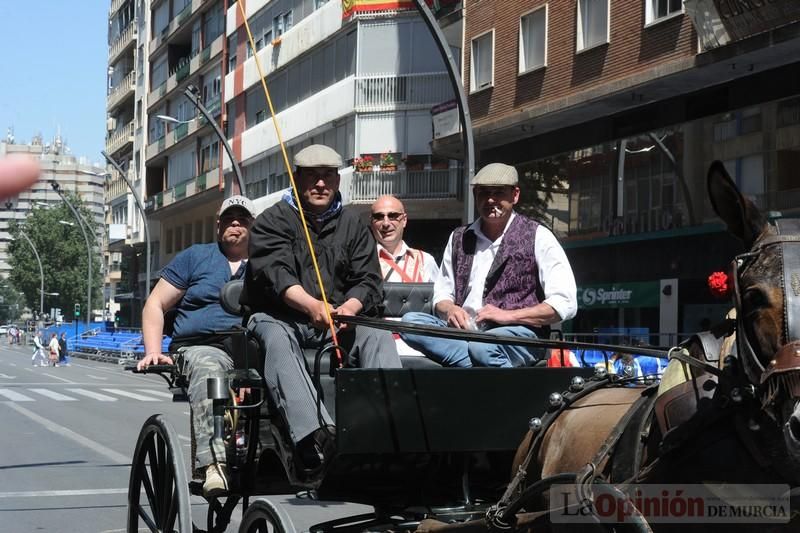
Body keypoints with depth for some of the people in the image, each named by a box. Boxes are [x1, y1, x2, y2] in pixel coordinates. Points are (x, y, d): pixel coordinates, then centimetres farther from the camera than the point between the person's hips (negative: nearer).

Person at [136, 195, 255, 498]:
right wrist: (153, 352, 1)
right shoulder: (195, 257, 20)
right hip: (202, 346, -1)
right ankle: (213, 464, -54)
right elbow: (154, 305, 16)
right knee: (206, 369, -40)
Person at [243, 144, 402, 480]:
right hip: (278, 317, -3)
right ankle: (314, 438, -57)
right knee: (277, 340, -37)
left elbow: (368, 281, 5)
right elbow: (275, 273, -15)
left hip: (340, 318, 4)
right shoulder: (272, 221, 4)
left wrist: (349, 308, -20)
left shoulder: (351, 225, 17)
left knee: (377, 335, -25)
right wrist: (312, 306, -35)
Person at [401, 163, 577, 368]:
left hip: (518, 332, -6)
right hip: (463, 331, 6)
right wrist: (450, 310, -2)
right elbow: (442, 293, 24)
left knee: (482, 347, -40)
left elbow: (565, 304, -2)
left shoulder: (537, 237, 5)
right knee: (410, 321, -23)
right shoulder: (459, 239, 21)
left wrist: (508, 315, -11)